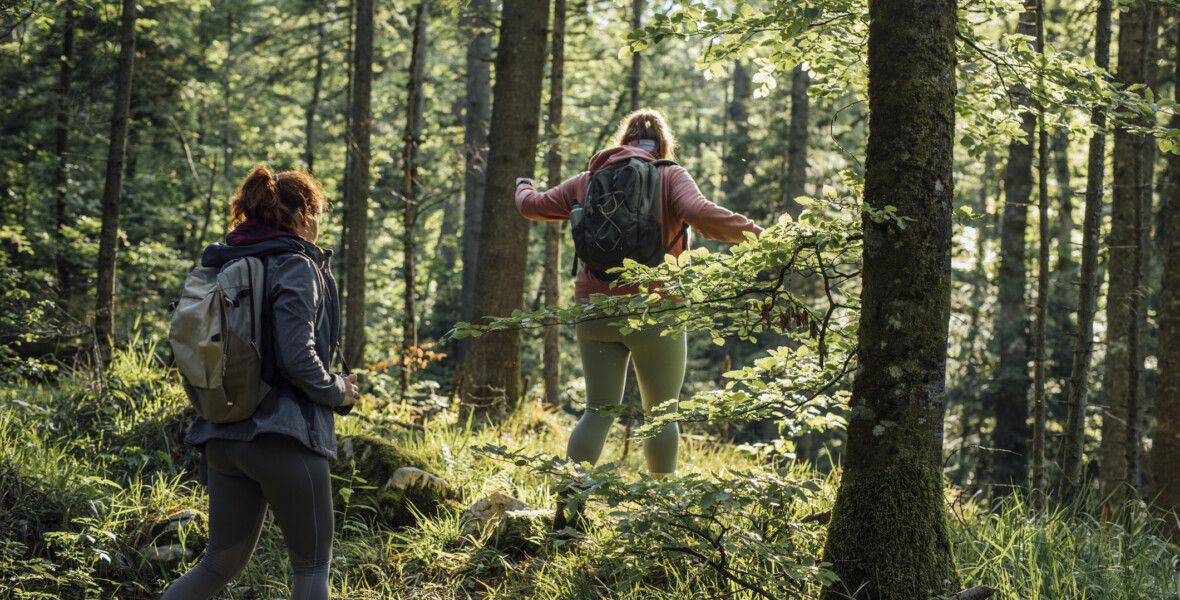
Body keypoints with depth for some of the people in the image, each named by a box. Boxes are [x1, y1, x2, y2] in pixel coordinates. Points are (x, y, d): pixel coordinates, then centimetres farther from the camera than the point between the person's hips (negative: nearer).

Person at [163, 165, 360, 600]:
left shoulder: (220, 265, 13)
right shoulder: (294, 267, -10)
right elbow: (297, 359, -18)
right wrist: (340, 392, -2)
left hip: (224, 437, 7)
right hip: (283, 434, -7)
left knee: (222, 563, 15)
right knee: (312, 564, 5)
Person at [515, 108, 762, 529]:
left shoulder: (587, 182, 10)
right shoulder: (671, 178, -2)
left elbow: (533, 207, 18)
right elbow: (701, 215, -21)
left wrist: (523, 188, 41)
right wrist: (755, 233, -11)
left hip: (595, 311, 4)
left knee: (599, 410, 8)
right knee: (661, 413, 10)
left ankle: (569, 506, -3)